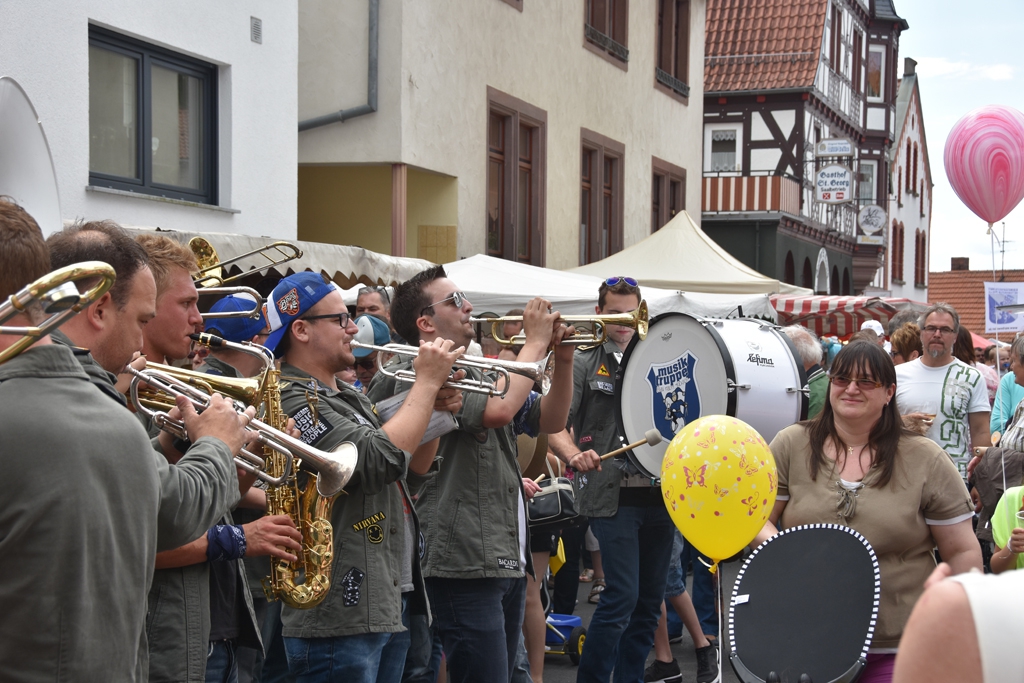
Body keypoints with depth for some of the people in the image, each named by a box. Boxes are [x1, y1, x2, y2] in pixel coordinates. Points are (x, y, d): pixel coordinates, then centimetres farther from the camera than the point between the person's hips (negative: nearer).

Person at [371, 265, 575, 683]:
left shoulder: (476, 375, 18)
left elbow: (550, 420, 18)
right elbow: (498, 410, -26)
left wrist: (562, 357, 1)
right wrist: (536, 341, -13)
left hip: (507, 558, 9)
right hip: (466, 562, -9)